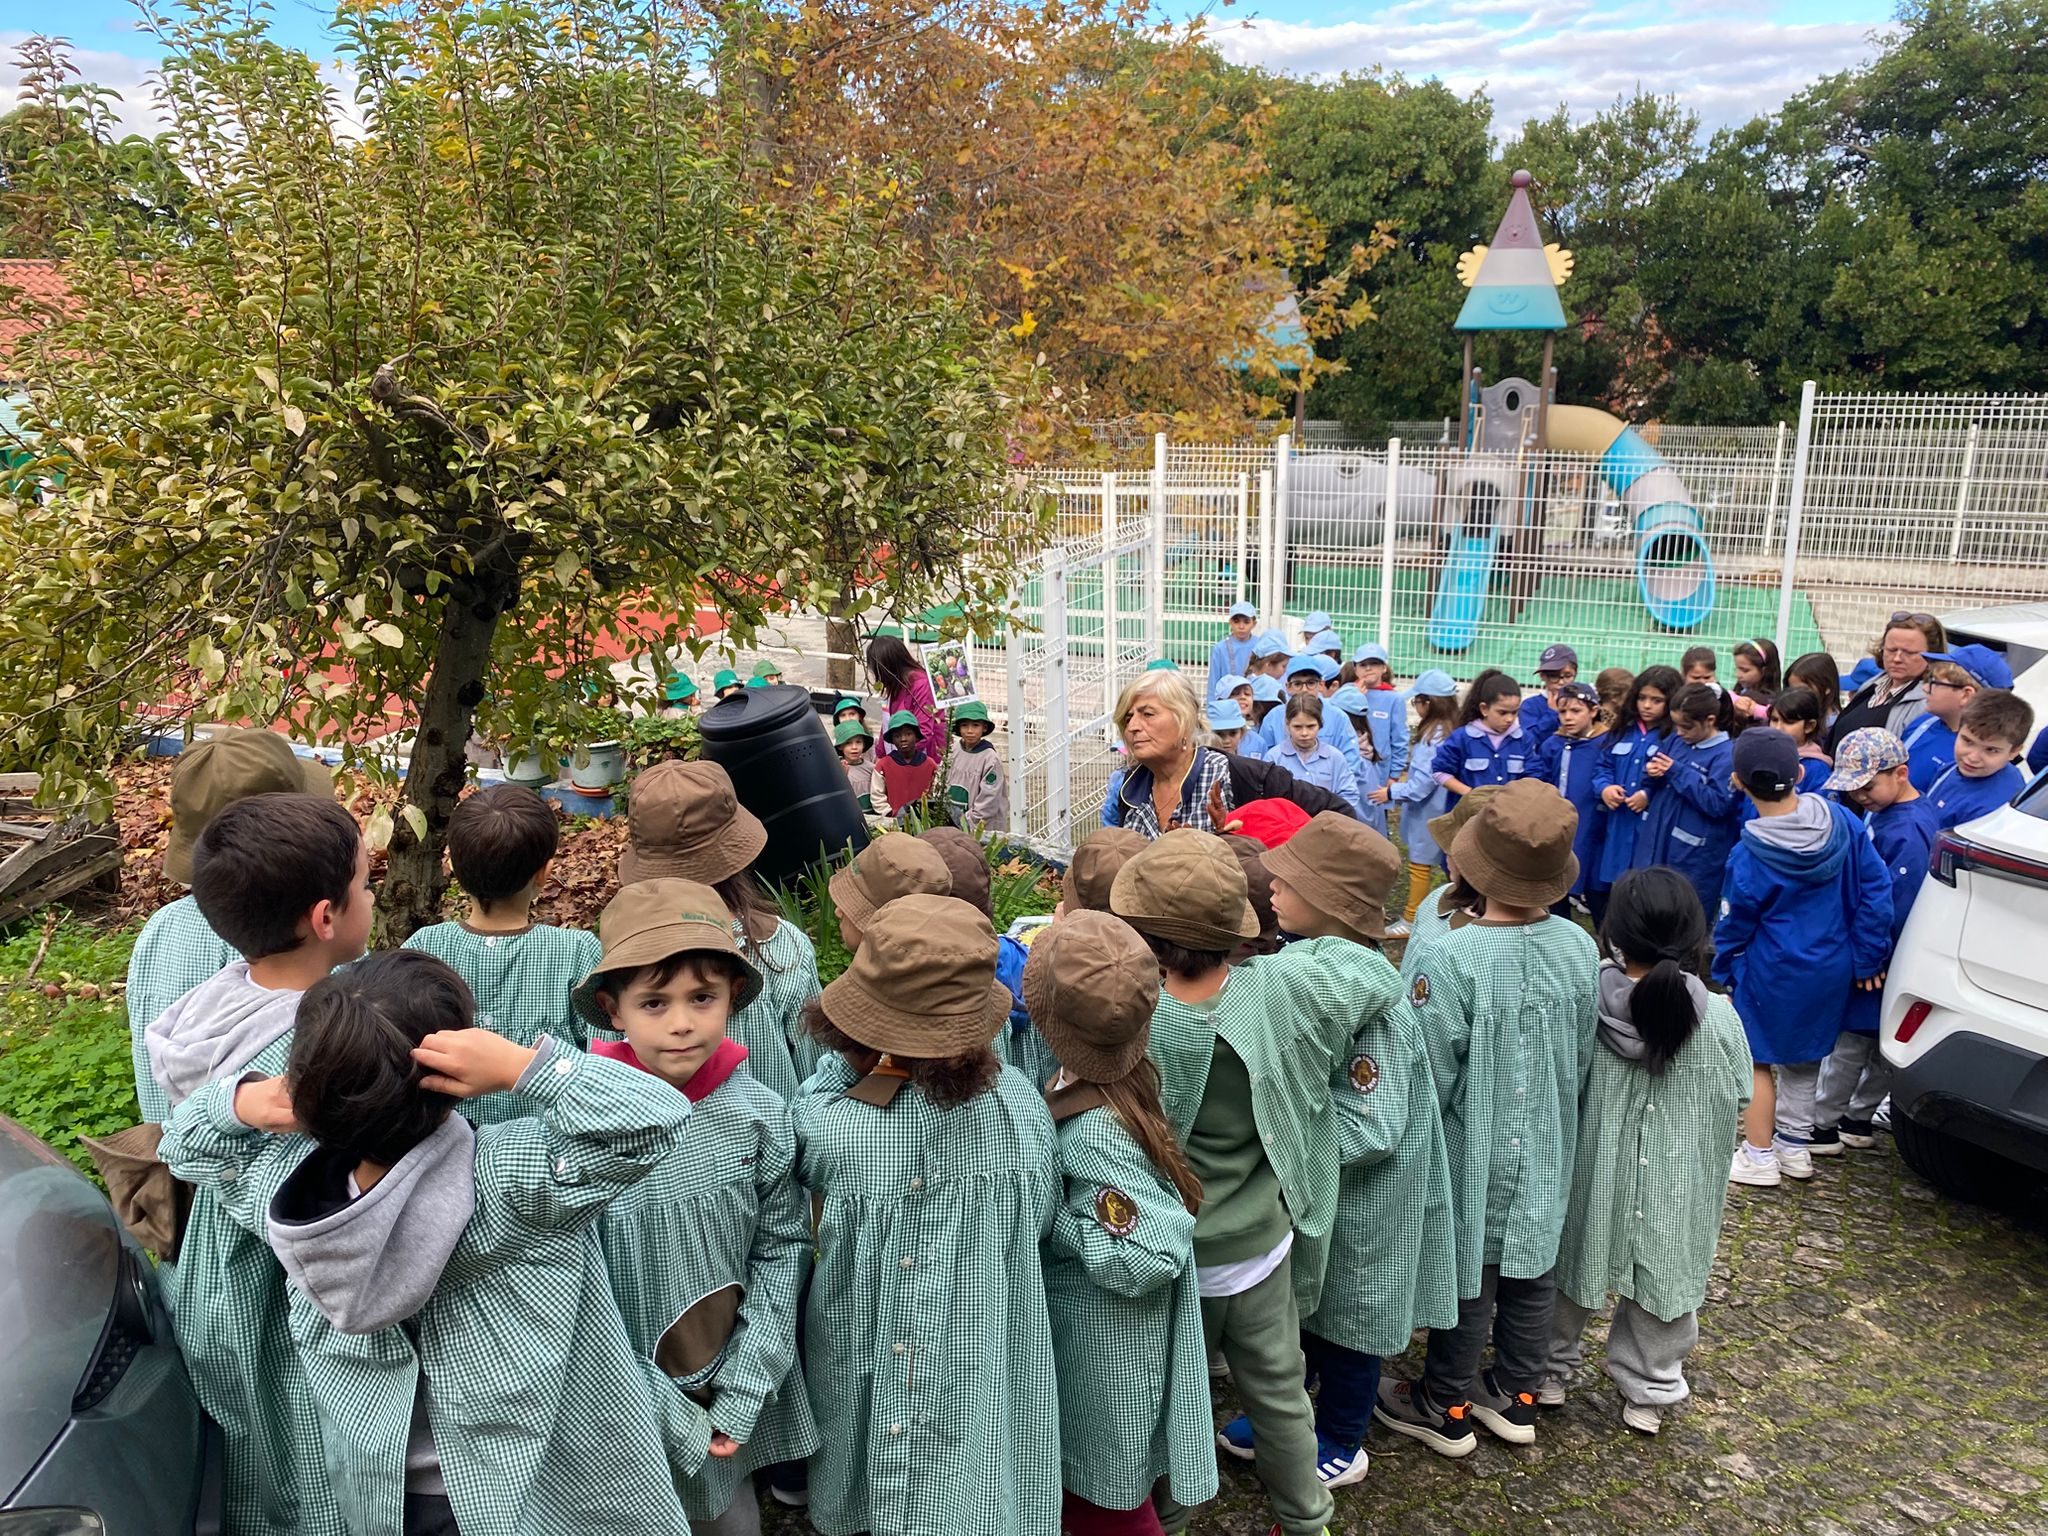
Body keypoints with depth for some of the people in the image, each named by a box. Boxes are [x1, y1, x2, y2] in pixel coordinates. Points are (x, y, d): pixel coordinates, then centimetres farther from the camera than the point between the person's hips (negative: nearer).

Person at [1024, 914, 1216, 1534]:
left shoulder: (1094, 1134, -35)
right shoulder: (1123, 1071, -11)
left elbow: (1141, 1262, -32)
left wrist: (1050, 1211, -25)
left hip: (1105, 1351, -8)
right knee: (1081, 1486, 29)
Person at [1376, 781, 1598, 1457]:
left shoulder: (1456, 956, -29)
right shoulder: (1578, 946, -12)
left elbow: (1433, 1074, -21)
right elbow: (1583, 1057, 0)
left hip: (1475, 1153, -5)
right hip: (1546, 1150, 5)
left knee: (1467, 1277, 12)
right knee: (1531, 1270, 20)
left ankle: (1445, 1408, 31)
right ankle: (1515, 1395, 40)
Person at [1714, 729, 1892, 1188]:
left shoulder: (1749, 856, -22)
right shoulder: (1841, 821, -10)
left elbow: (1733, 925, -9)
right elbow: (1875, 889, -6)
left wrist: (1725, 972, 8)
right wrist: (1866, 959, 2)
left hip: (1773, 975, -5)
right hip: (1831, 971, 6)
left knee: (1757, 1058, 11)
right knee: (1804, 1055, 21)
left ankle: (1759, 1157, 18)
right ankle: (1795, 1145, 34)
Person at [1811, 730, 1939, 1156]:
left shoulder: (1909, 832, -24)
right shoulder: (1880, 811, 4)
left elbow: (1893, 911, -25)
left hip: (1878, 960, -9)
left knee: (1849, 1040, 3)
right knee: (1878, 1044, 19)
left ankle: (1822, 1127, 15)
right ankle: (1858, 1120, 31)